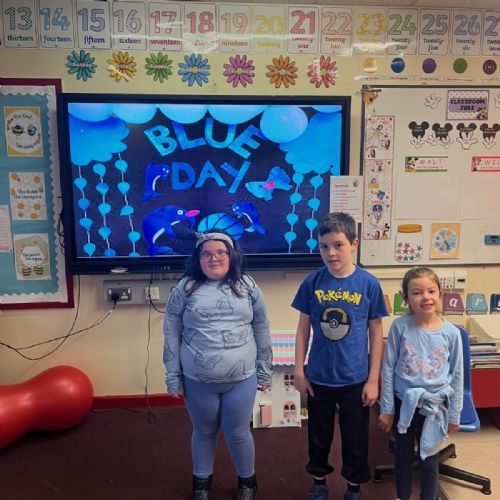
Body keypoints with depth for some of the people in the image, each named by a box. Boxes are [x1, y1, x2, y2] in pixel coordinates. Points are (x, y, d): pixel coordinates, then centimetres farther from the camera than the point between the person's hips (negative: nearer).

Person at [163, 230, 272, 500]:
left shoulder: (247, 286, -1)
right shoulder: (185, 288, -4)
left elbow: (261, 330, 5)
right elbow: (172, 334, 0)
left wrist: (265, 371, 6)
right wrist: (173, 376, 0)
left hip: (242, 378, 0)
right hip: (198, 381, 0)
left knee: (238, 433, 12)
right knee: (203, 432, 18)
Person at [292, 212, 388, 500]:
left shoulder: (369, 284, -11)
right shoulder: (312, 282, -8)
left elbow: (376, 334, -4)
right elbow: (303, 328, 0)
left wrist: (373, 379, -4)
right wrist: (299, 371, 0)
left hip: (355, 379, -1)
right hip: (318, 377, 1)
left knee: (356, 437, 15)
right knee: (319, 435, 19)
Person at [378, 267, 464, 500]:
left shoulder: (451, 332, -10)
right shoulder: (400, 327, -13)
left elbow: (457, 375, 0)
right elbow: (388, 368, -6)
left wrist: (454, 414, 4)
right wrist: (386, 408, -4)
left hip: (434, 406, 0)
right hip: (403, 404, 0)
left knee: (429, 460, 15)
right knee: (403, 456, 18)